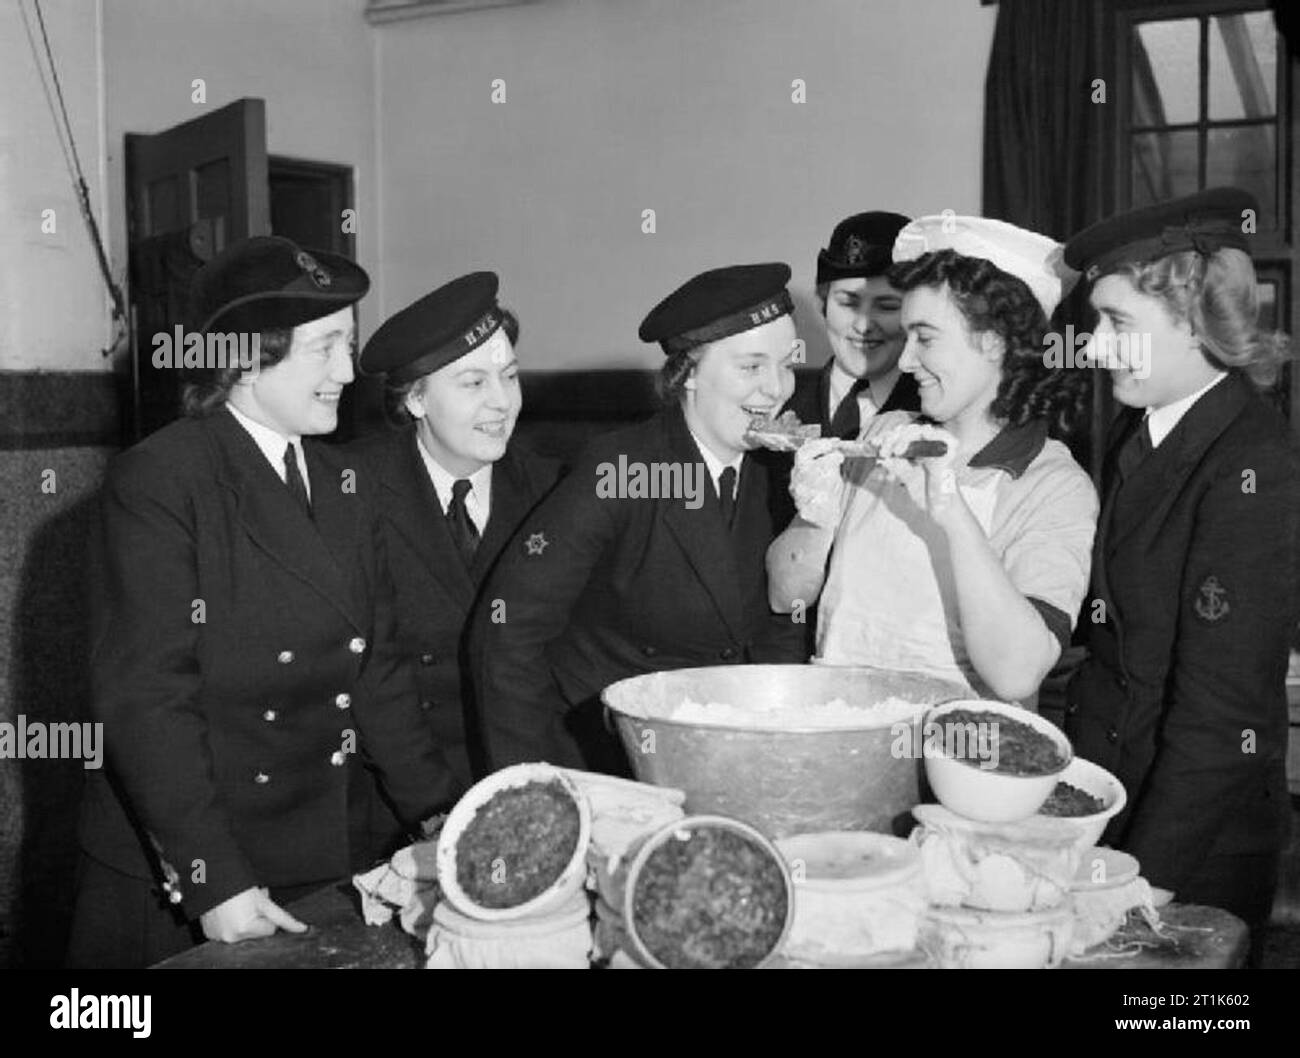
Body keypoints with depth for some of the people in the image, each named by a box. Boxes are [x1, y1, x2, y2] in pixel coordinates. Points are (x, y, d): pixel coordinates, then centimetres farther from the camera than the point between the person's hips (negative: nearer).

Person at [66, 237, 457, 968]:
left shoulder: (341, 488, 7)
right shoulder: (159, 481, -12)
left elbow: (377, 668, 7)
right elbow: (145, 698, -17)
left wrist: (443, 820, 1)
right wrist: (215, 882, -19)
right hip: (176, 884, -5)